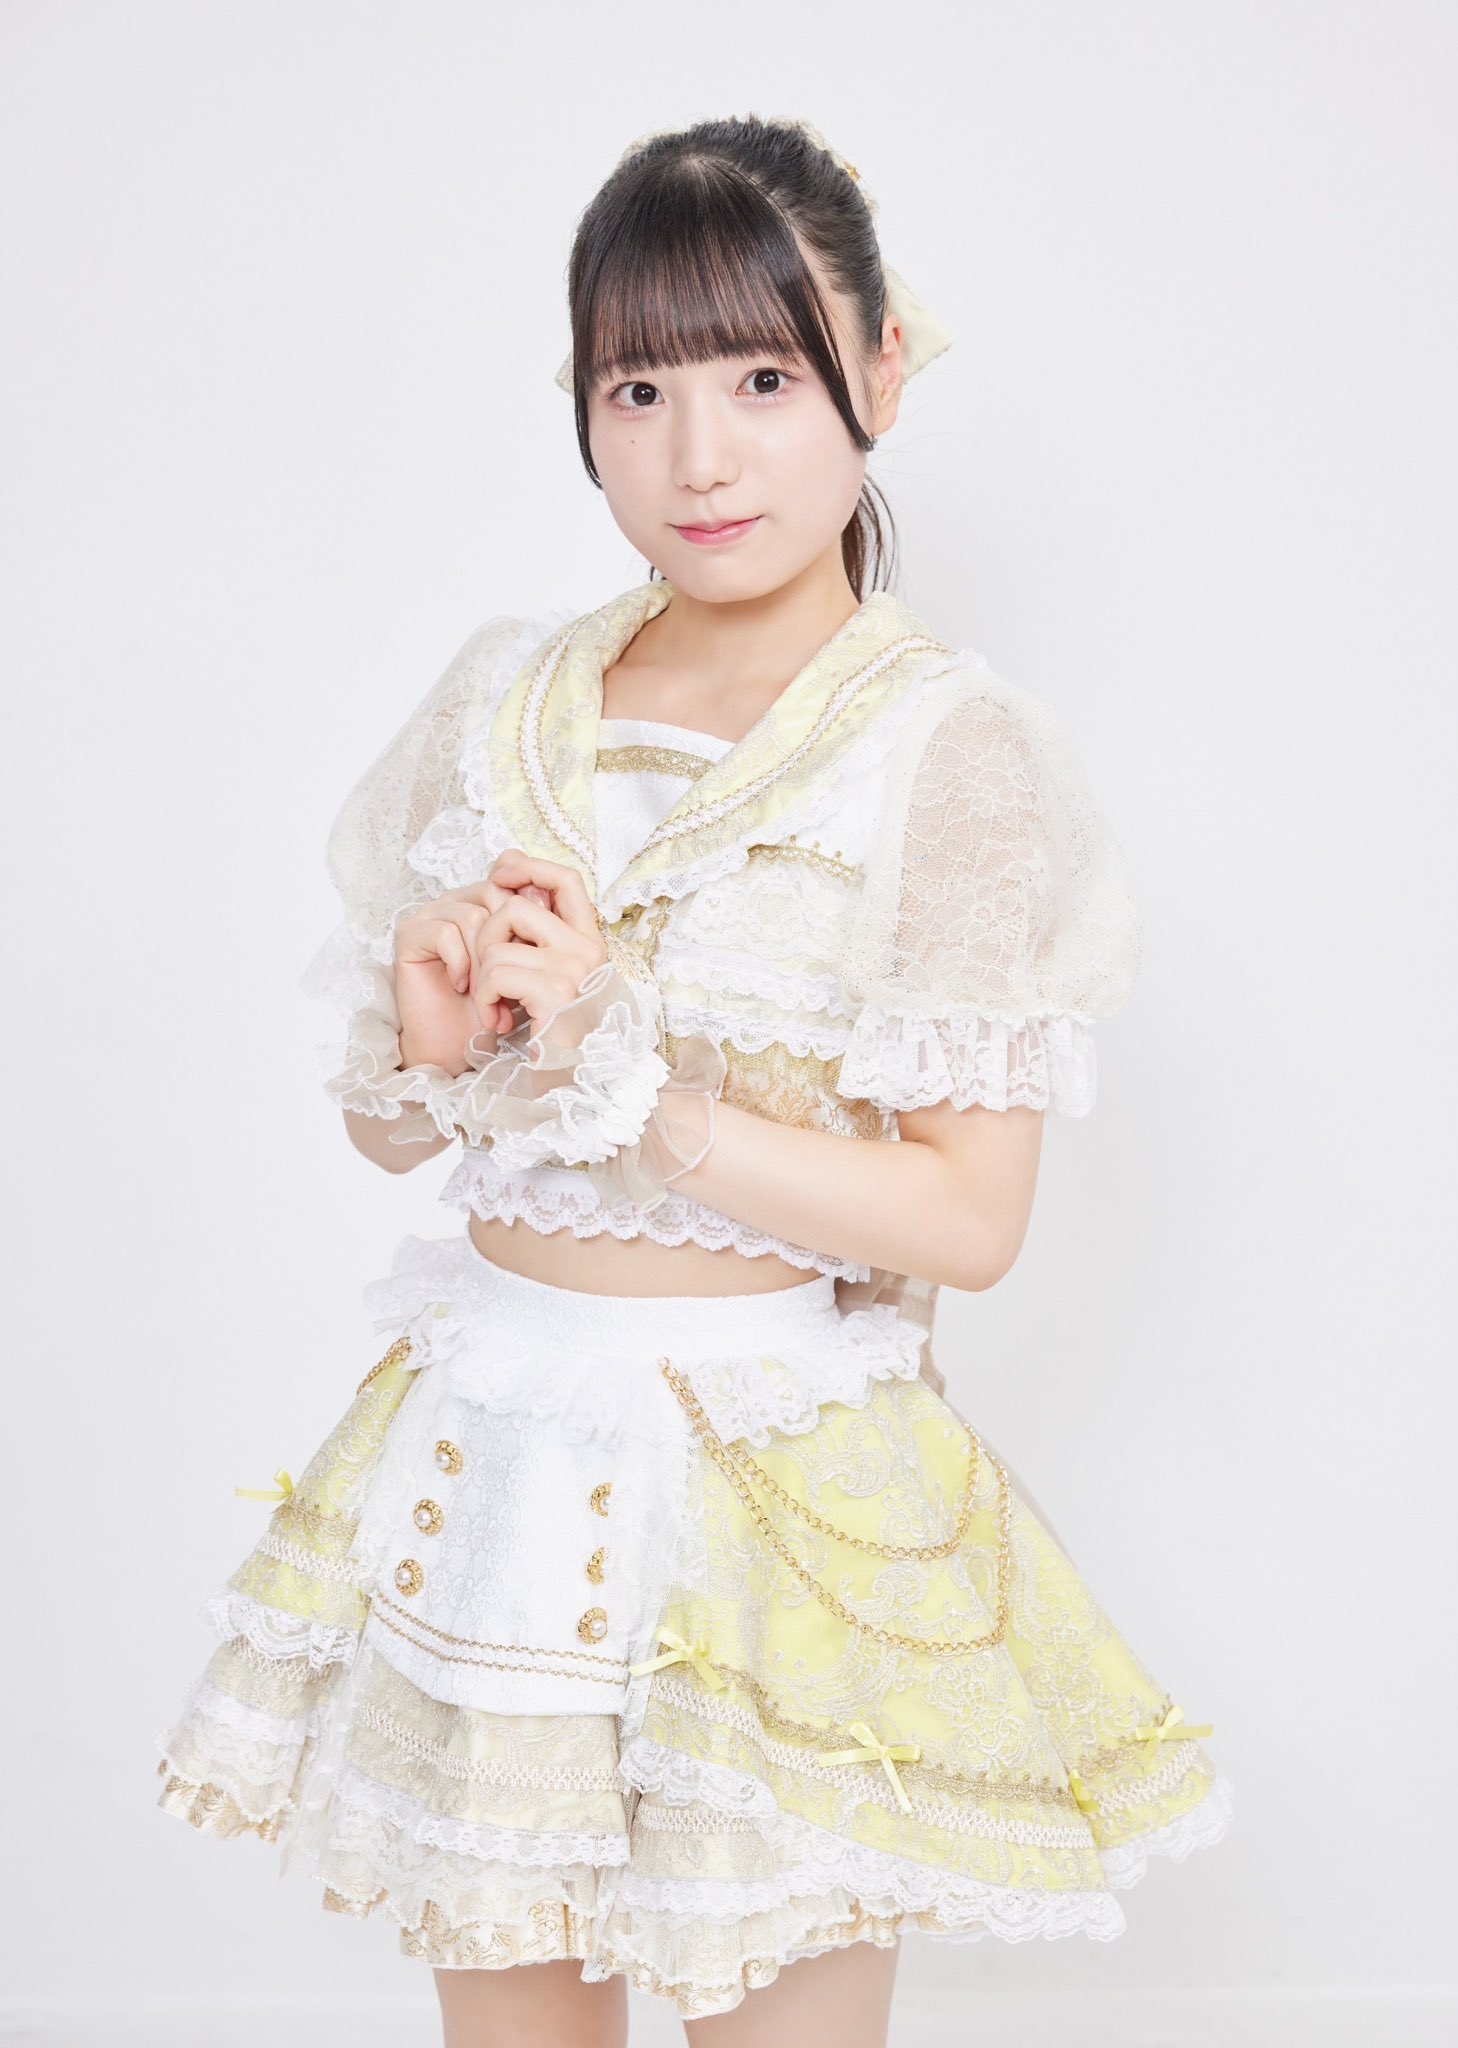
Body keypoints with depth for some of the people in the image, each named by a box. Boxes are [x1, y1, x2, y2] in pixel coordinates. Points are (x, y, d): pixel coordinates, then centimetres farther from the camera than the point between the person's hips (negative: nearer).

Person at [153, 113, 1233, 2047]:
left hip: (781, 1473, -4)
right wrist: (436, 1037, -12)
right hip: (487, 1447, 5)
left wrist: (626, 1075, -19)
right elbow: (386, 1126, 10)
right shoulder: (504, 700, 4)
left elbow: (970, 1219, -14)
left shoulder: (951, 747, -10)